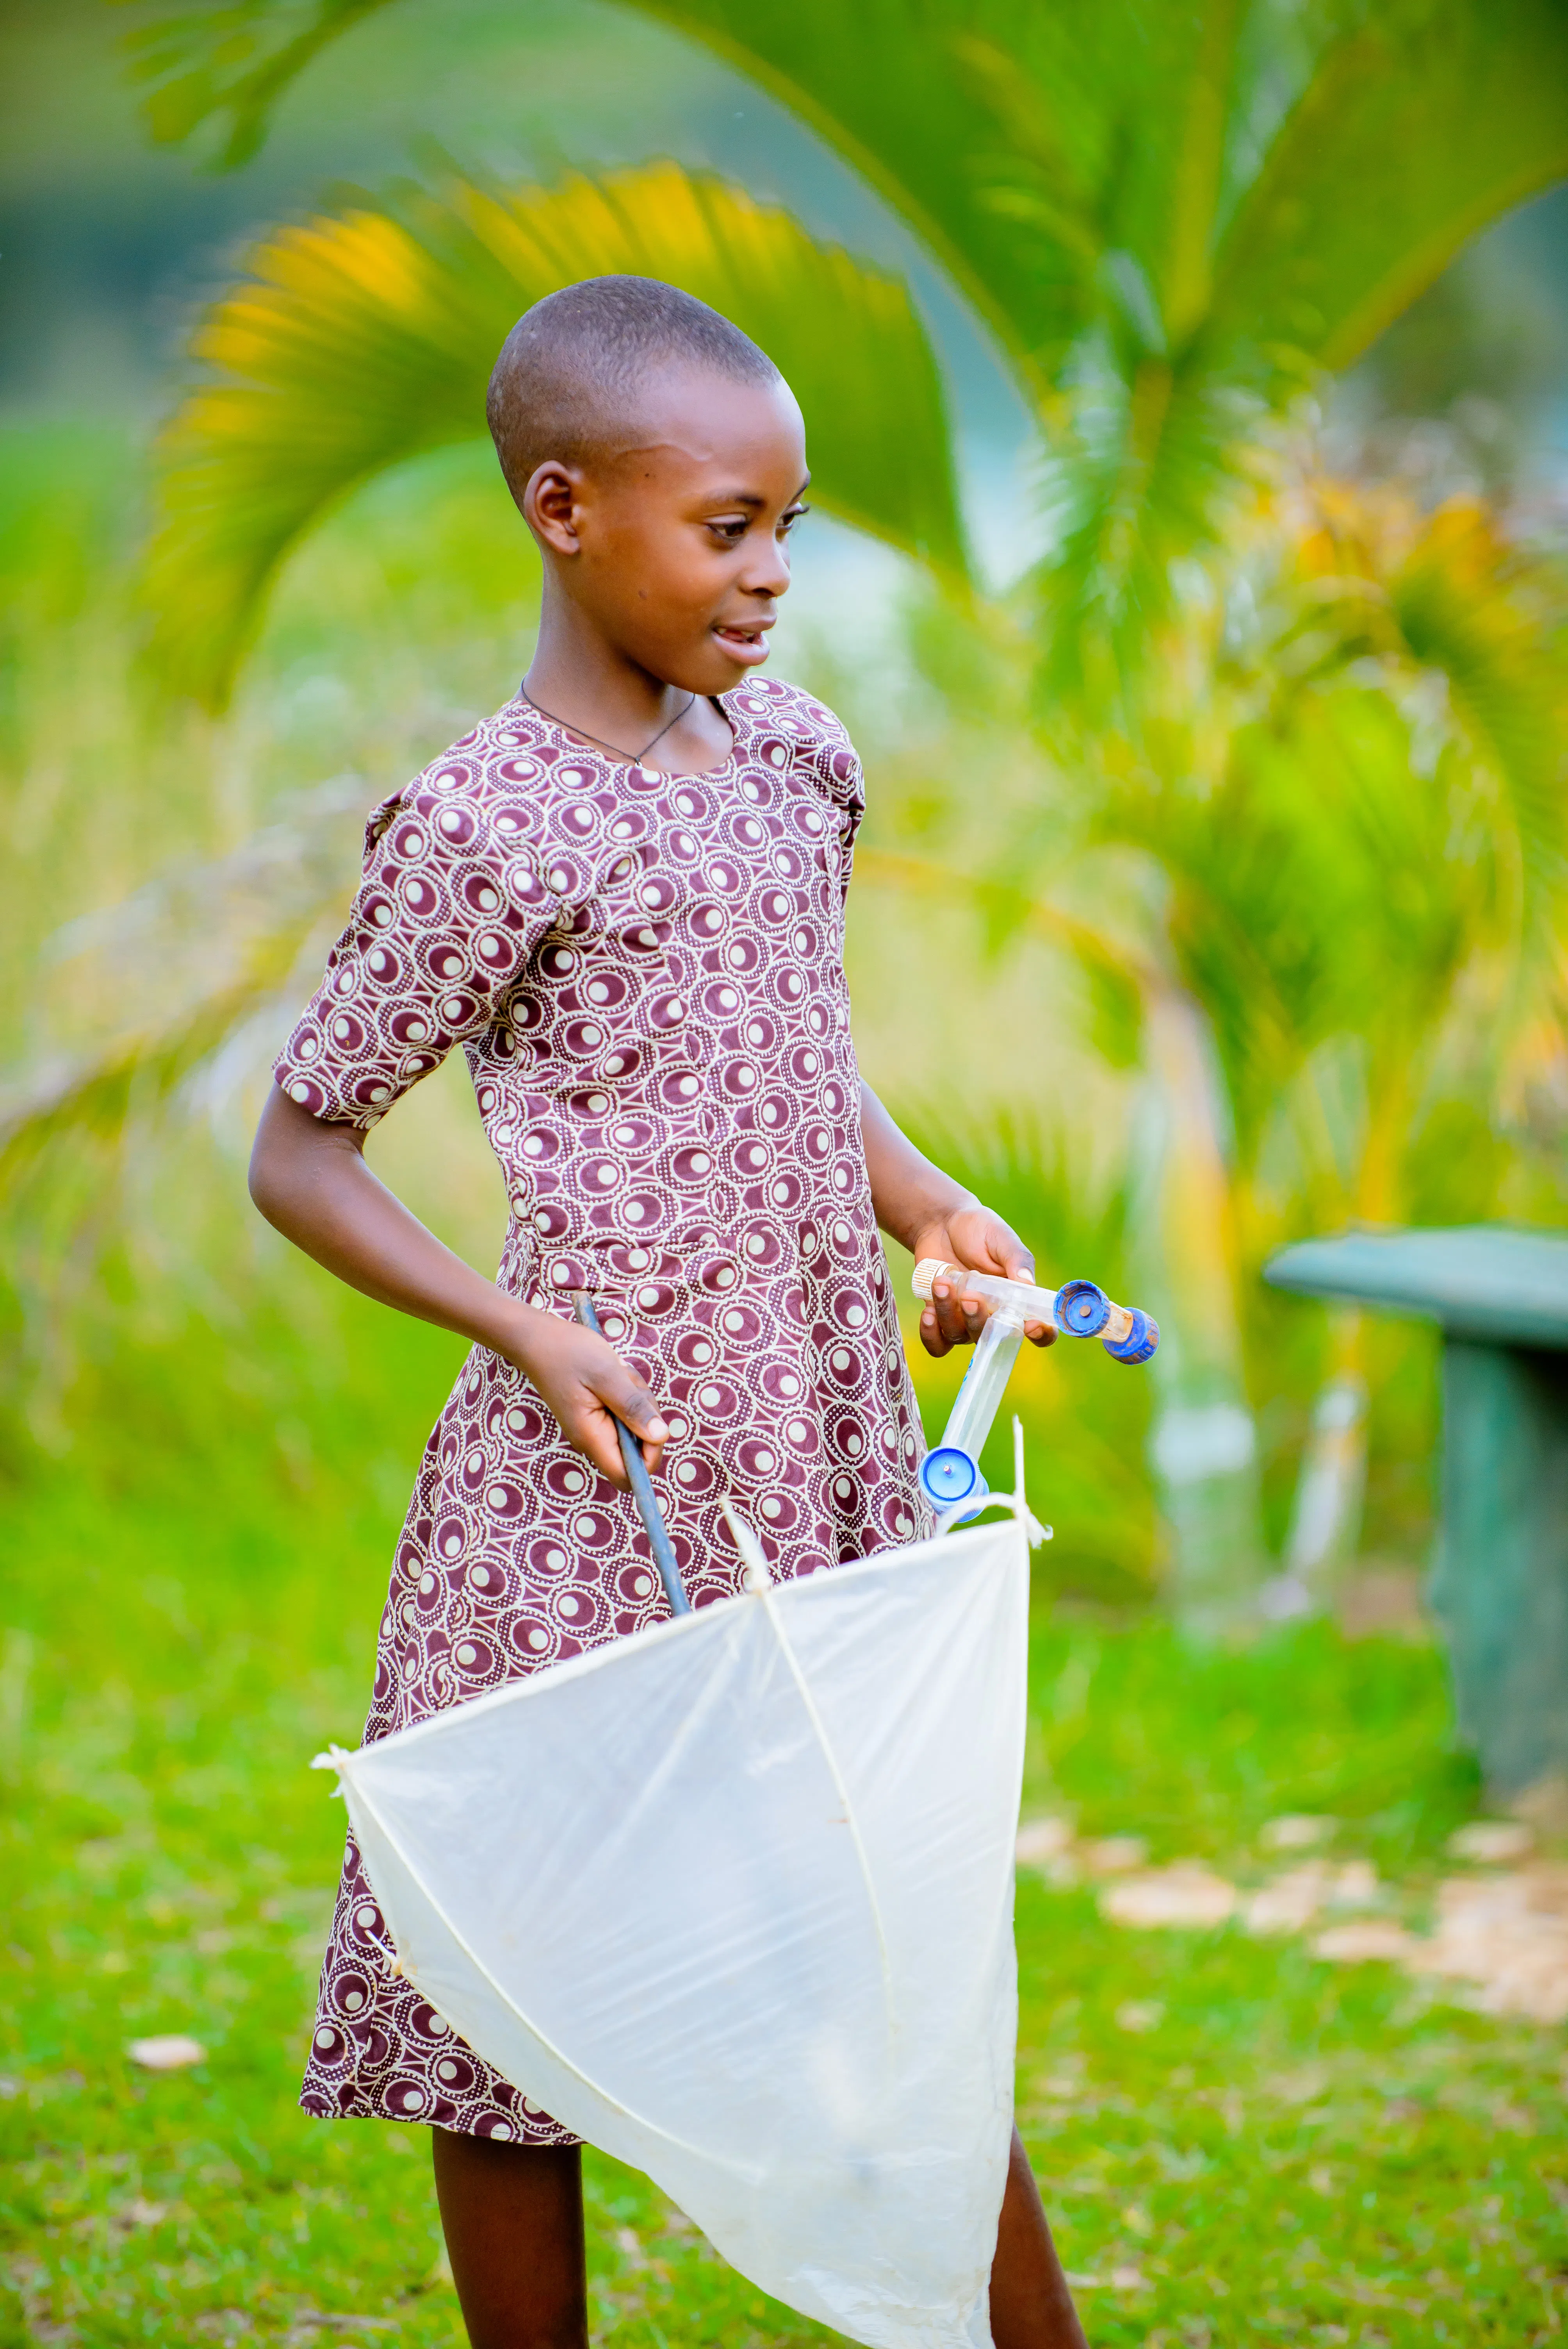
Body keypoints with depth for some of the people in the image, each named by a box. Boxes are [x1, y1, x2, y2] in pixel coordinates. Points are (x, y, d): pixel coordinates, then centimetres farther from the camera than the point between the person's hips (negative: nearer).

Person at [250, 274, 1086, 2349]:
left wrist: (929, 1204, 5)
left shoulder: (792, 753, 8)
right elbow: (296, 1157, -7)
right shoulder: (483, 832, -12)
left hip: (831, 1444, 6)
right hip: (605, 1478, -6)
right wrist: (521, 1329, -19)